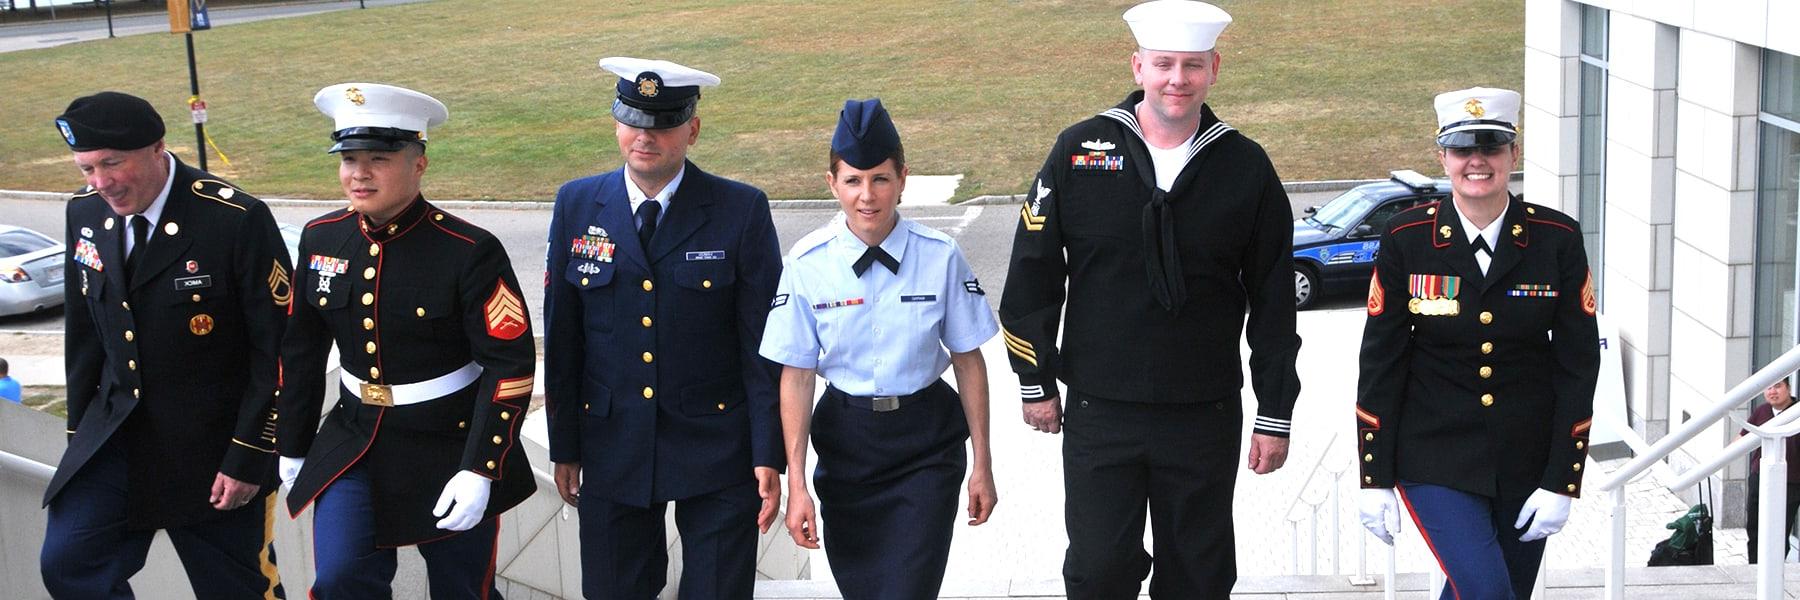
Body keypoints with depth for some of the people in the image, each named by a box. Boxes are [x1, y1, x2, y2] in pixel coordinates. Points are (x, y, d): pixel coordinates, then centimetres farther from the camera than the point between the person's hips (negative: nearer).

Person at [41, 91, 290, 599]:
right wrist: (80, 432, 12)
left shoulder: (236, 219, -18)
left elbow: (277, 351, -15)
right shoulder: (85, 214, 1)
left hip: (214, 450, -5)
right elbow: (83, 332, 13)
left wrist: (248, 457, -15)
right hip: (115, 437, 5)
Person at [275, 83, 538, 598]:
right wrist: (292, 447, 13)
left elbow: (510, 366, -18)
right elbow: (301, 350, 9)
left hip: (450, 446, -3)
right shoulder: (321, 239, -2)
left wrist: (478, 471, -23)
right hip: (354, 441, 3)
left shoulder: (470, 252, -18)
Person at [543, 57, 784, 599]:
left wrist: (769, 456, -8)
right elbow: (562, 337, 6)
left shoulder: (742, 211, -7)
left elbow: (764, 345, -6)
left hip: (716, 448, -2)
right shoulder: (577, 205, 1)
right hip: (611, 447, 3)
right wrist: (564, 448, 6)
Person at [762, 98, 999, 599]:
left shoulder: (940, 257, -9)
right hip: (845, 440, 1)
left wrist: (982, 463, 2)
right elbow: (796, 374, -5)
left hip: (927, 447, -1)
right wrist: (797, 484, -6)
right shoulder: (808, 264, -8)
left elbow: (968, 360, -1)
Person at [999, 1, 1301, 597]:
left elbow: (1274, 303, 3)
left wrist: (1275, 414, 3)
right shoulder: (1080, 150, -3)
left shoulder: (1246, 167, -1)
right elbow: (1032, 275, 4)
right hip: (1098, 413, 0)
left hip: (1205, 416, 1)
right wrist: (1036, 384, 4)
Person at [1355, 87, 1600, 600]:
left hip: (1527, 461, 2)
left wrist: (1560, 481, -5)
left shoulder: (1557, 240, -4)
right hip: (1435, 457, -2)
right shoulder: (1406, 239, -5)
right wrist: (1374, 478, -4)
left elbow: (1578, 365, -1)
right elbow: (1380, 362, -1)